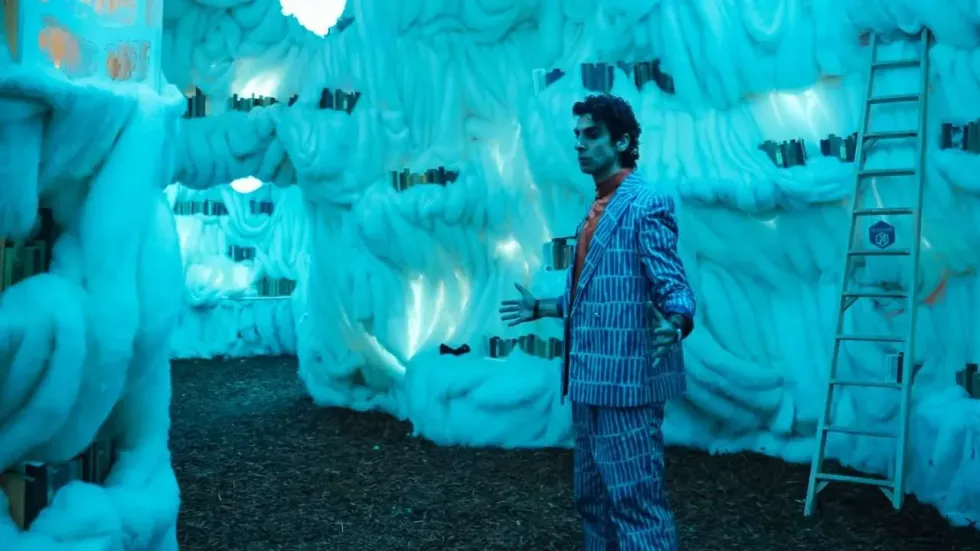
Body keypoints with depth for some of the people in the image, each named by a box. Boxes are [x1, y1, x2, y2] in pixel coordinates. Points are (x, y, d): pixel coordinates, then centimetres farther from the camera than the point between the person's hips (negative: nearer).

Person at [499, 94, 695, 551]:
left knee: (636, 502, -4)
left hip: (626, 380, -10)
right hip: (590, 380, 10)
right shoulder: (597, 210, 16)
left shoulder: (646, 203, -11)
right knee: (593, 500, 18)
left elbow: (673, 286, -18)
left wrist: (672, 325, -39)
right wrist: (540, 308, 30)